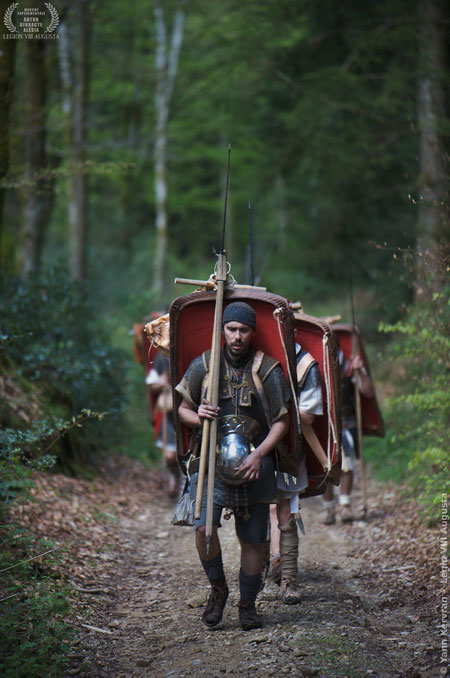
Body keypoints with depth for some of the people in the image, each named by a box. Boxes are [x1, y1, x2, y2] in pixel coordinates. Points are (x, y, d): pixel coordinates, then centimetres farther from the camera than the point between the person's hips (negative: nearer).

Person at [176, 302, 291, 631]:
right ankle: (217, 588, 7)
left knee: (253, 539, 3)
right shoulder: (204, 365, 3)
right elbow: (183, 409, 13)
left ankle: (248, 604, 21)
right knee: (204, 528, -17)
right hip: (212, 459, 1)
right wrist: (197, 416, -12)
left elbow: (282, 422, 0)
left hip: (254, 463, 0)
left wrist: (258, 454, -14)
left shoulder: (267, 369, -1)